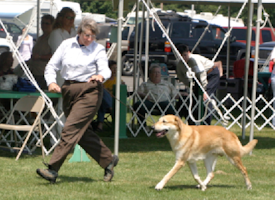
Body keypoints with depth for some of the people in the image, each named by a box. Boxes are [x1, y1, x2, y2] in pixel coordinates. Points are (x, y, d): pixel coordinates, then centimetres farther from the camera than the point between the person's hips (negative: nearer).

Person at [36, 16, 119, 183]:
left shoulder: (98, 49, -2)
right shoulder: (67, 45, 8)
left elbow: (105, 69, -13)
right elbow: (52, 66, 9)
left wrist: (101, 76, -37)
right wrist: (51, 82, -10)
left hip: (89, 92, -6)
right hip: (69, 91, 6)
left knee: (71, 129, -15)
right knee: (83, 133, 11)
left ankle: (53, 170, -19)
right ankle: (108, 160, 28)